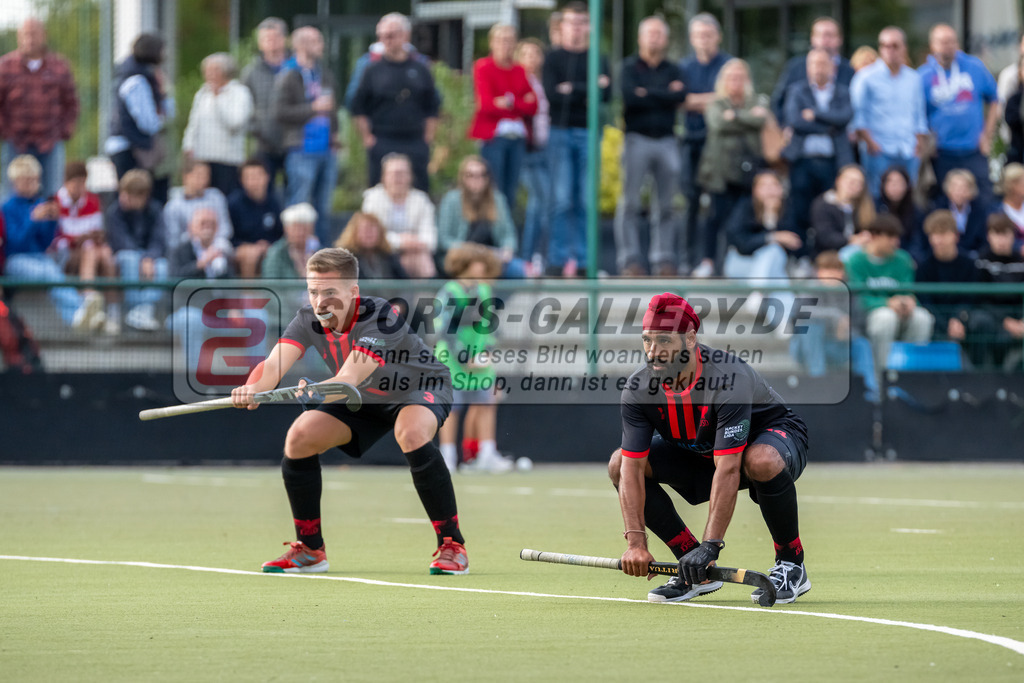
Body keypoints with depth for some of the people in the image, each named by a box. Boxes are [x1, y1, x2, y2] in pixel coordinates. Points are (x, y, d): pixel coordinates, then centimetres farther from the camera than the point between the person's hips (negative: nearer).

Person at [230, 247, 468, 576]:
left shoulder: (382, 318, -37)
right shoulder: (309, 320, -20)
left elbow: (348, 379, -49)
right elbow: (274, 363, -35)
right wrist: (254, 388, -58)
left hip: (422, 389, -6)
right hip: (365, 400, 6)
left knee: (412, 433, -38)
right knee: (300, 437, -11)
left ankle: (452, 545, -26)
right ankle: (310, 550, 7)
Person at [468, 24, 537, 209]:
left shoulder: (519, 70, 15)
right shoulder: (483, 67, 0)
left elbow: (532, 107, 8)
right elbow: (486, 103, -11)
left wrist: (510, 103, -8)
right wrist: (522, 103, -4)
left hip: (517, 136, 5)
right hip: (492, 136, -5)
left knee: (510, 193, 3)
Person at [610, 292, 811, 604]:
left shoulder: (728, 377, -36)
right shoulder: (638, 388, -20)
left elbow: (728, 469, -41)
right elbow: (632, 467, -23)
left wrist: (710, 545, -47)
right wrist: (635, 541, -35)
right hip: (699, 454, 6)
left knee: (762, 461, -42)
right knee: (619, 464, -13)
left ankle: (791, 564, -18)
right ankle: (695, 571, -5)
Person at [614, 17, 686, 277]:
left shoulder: (673, 70, 13)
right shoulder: (630, 67, 4)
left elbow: (680, 97, -6)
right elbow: (629, 97, -14)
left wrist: (647, 93, -9)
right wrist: (666, 95, -7)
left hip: (666, 141, 3)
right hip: (637, 139, -3)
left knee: (666, 203, 3)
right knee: (630, 201, -7)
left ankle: (664, 259, 8)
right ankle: (629, 260, -6)